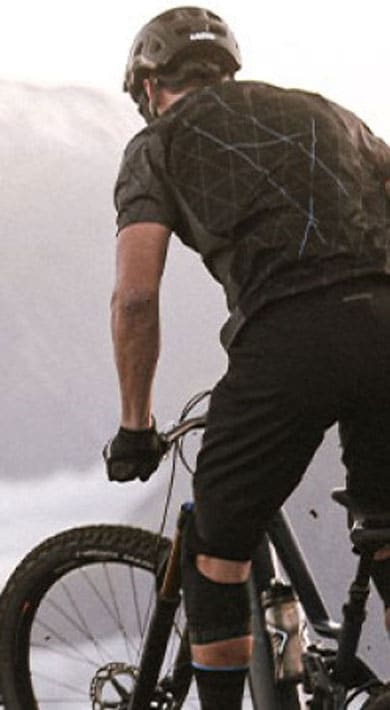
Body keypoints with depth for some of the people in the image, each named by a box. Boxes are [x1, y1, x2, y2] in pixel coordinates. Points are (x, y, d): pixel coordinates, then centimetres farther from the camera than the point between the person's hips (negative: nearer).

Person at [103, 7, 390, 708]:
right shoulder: (319, 109, 29)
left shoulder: (159, 144, 16)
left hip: (286, 338, -4)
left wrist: (135, 428, 14)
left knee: (216, 547, 15)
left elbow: (135, 296, 5)